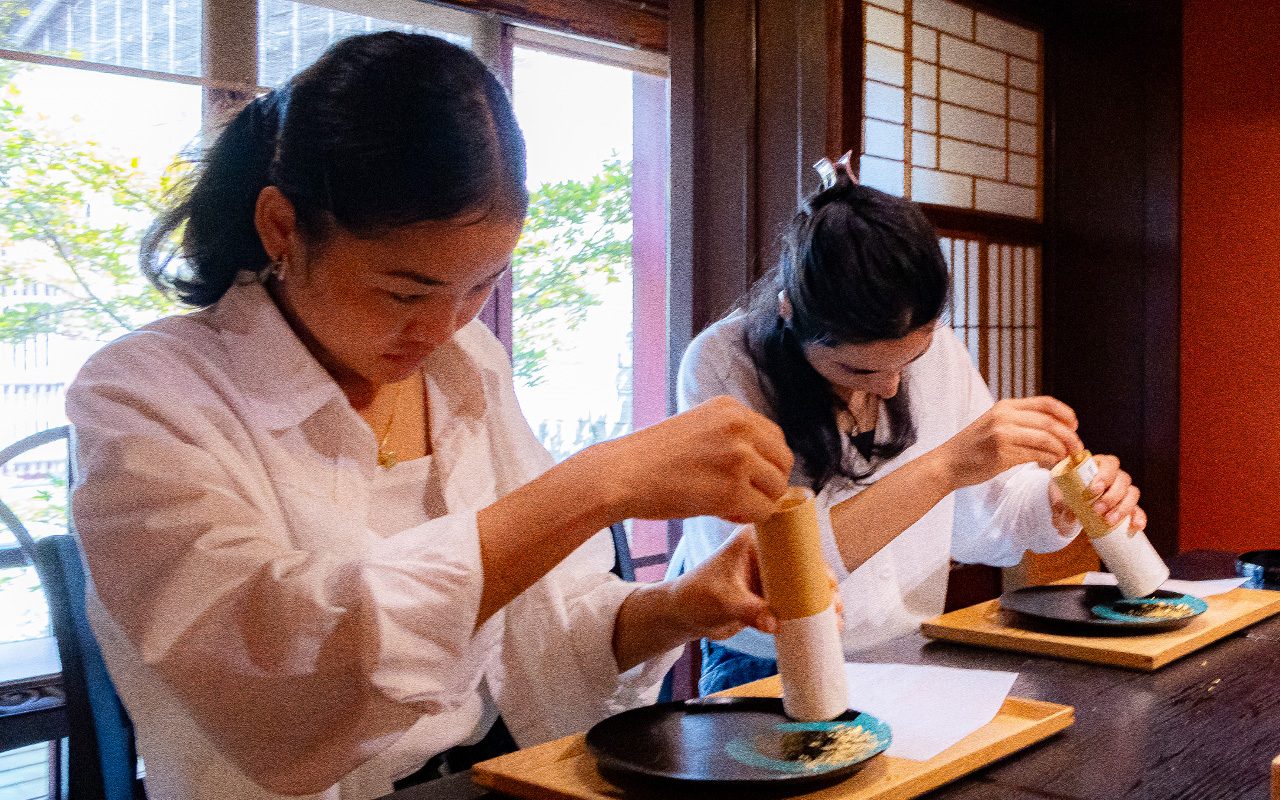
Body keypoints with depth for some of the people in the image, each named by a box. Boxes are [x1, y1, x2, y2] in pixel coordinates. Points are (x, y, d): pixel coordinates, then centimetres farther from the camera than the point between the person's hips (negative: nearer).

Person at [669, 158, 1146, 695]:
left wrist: (1062, 503, -13)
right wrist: (944, 467, -32)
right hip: (765, 674, -4)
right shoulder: (723, 367, -17)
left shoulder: (934, 346, -1)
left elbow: (981, 518, 9)